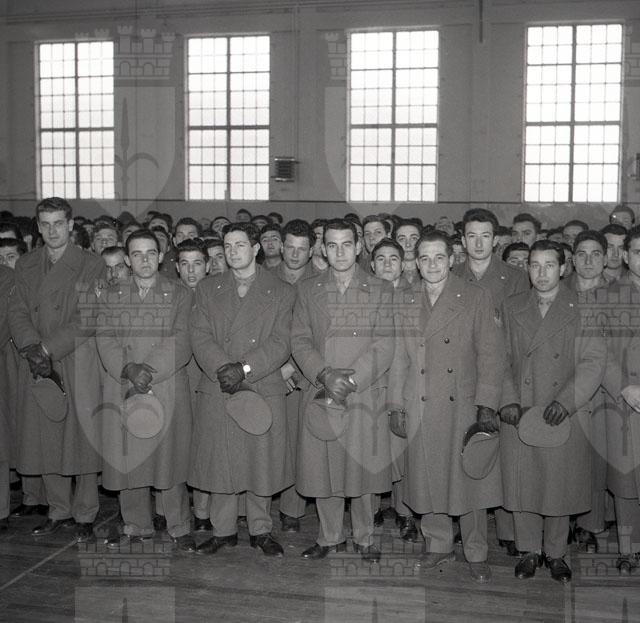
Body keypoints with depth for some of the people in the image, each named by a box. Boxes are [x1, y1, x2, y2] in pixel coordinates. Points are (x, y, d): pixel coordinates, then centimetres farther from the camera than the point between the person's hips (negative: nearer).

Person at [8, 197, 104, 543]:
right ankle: (59, 511, 21)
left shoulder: (92, 266, -1)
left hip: (78, 363, -4)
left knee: (82, 438, -1)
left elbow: (87, 320, -8)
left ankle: (84, 515, 11)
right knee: (45, 440, 7)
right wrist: (31, 348, -12)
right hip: (37, 367, 4)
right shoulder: (25, 265, 13)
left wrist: (48, 348, -14)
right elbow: (18, 311, 5)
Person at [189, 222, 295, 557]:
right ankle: (223, 530, 23)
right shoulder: (207, 289, 11)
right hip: (217, 392, 2)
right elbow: (200, 337, 0)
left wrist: (244, 368, -18)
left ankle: (260, 530, 22)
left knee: (262, 462, 4)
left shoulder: (281, 292, 5)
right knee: (219, 463, 6)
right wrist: (223, 369, -16)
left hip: (264, 391, -1)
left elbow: (280, 344, -4)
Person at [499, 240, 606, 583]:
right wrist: (508, 400, -8)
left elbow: (593, 361, -7)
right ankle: (530, 551, 26)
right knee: (521, 485, 7)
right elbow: (502, 359, 6)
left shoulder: (582, 308, -2)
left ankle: (555, 554, 26)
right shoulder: (511, 307, 7)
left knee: (560, 486, 7)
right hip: (518, 414, 2)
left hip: (564, 415, -2)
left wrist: (565, 401, -17)